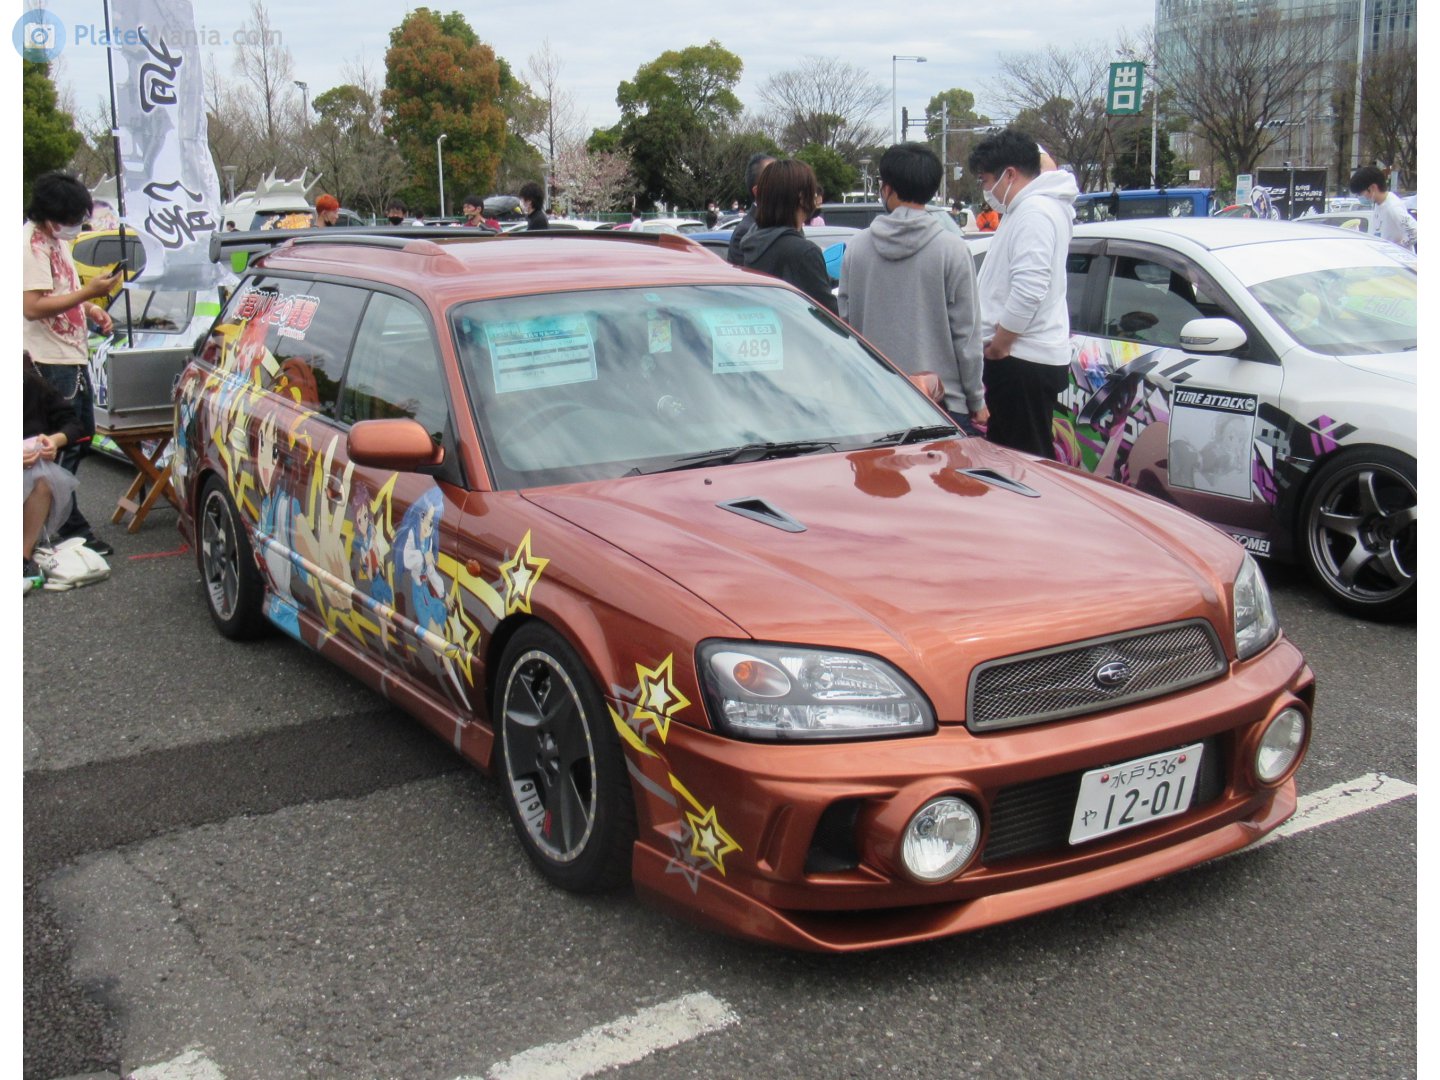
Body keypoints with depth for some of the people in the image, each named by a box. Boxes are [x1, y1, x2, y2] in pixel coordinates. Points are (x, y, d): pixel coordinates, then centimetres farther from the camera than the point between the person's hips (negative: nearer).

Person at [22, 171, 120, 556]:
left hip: (73, 356, 10)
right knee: (63, 446, -6)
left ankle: (58, 521, 28)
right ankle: (71, 530, 0)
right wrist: (89, 293, -25)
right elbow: (34, 307, -24)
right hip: (49, 361, -10)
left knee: (80, 438, 17)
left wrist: (90, 309, 12)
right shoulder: (31, 243, -16)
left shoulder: (58, 240, 14)